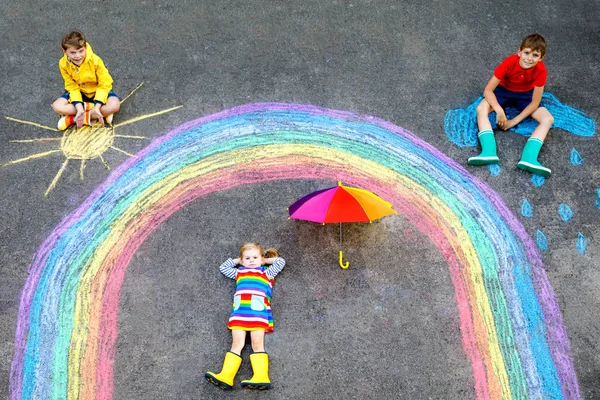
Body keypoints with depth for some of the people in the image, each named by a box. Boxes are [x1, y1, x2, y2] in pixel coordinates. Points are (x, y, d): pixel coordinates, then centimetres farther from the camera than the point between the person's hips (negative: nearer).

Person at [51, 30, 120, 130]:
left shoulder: (95, 61, -28)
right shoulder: (63, 64, -20)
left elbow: (104, 84, -23)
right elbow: (72, 87, -14)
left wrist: (97, 107, -32)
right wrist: (79, 108, -28)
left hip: (98, 91, -2)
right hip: (78, 92, 2)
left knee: (114, 105, -33)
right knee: (57, 106, -22)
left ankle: (73, 118, -25)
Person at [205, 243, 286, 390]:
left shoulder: (266, 272, 26)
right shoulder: (239, 272, 32)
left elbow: (281, 261, 25)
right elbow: (223, 267, 42)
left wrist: (265, 260, 30)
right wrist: (238, 261, 38)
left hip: (258, 312, -2)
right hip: (239, 312, 3)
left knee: (257, 343, -16)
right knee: (237, 344, -11)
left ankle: (261, 377, -31)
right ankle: (226, 376, -25)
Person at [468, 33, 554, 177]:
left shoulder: (540, 71, -29)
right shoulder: (509, 62, -31)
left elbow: (535, 103, -22)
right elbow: (488, 90, -27)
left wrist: (514, 121, -25)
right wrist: (499, 110, -40)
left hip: (525, 95, 1)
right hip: (504, 90, -1)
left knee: (548, 119, -23)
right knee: (481, 108, -30)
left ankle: (529, 158, -39)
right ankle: (489, 152, -44)